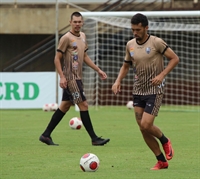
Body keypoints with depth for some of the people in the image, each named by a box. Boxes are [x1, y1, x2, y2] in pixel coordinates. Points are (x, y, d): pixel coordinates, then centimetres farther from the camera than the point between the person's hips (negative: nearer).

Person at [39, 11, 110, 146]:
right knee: (84, 105, -8)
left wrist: (98, 70, 21)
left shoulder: (83, 36, 14)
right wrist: (62, 76, -18)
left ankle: (46, 135, 16)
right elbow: (57, 58, -10)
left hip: (77, 77, 9)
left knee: (65, 106, 11)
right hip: (70, 78, -9)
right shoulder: (66, 38, -11)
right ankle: (94, 139, -5)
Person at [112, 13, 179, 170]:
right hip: (138, 91, 6)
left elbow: (175, 59, -8)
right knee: (143, 129, 3)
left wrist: (162, 75, -19)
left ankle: (165, 141, 15)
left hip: (155, 90, -6)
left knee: (146, 125, -17)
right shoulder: (130, 45, 5)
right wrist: (118, 81, 2)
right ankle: (162, 161, 15)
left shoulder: (156, 42, -11)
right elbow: (126, 66, 19)